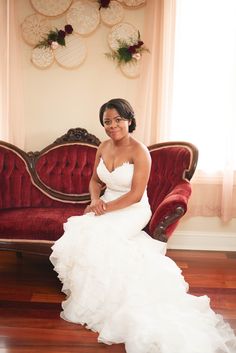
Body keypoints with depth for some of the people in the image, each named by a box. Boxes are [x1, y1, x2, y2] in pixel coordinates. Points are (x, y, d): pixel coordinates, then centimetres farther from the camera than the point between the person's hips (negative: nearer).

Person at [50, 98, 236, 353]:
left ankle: (95, 302, -4)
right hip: (107, 206, 7)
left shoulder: (139, 152, -17)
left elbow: (135, 195, -19)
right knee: (82, 230, -19)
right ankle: (92, 295, 1)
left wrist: (106, 208, -20)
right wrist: (95, 199, -7)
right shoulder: (103, 148, 4)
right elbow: (95, 180, 13)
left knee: (97, 237, -26)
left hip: (133, 211, -6)